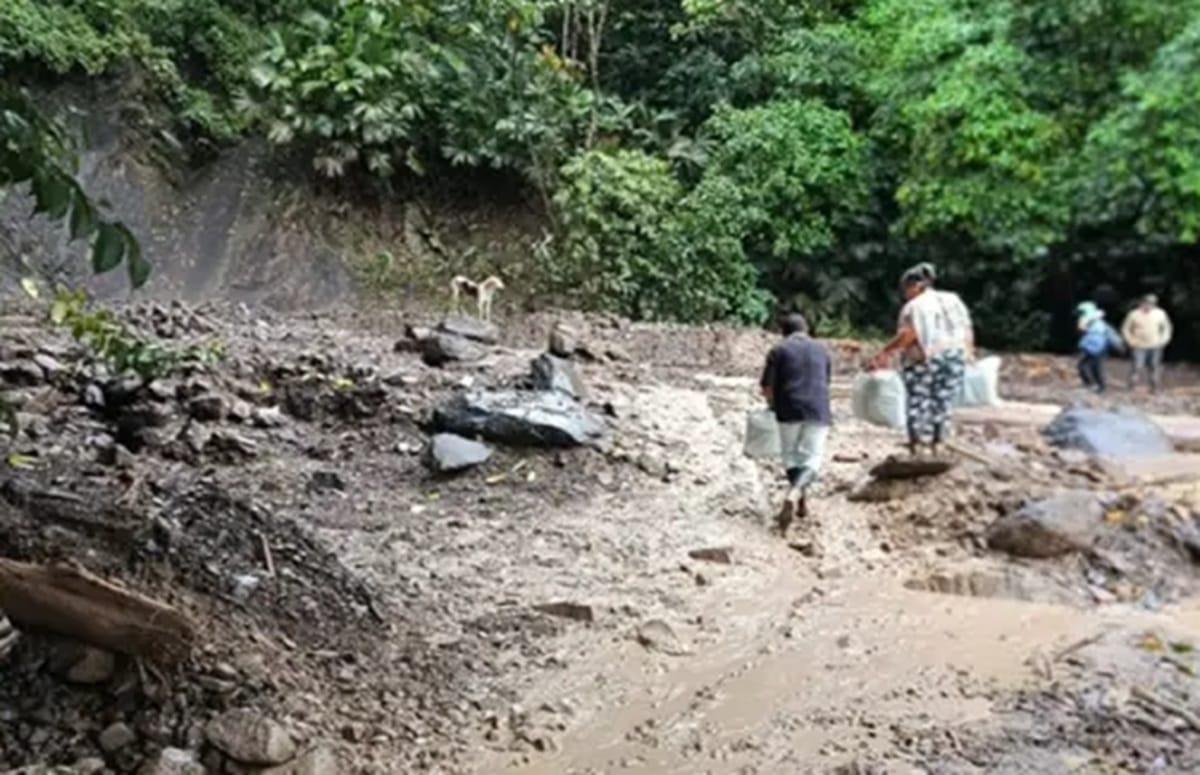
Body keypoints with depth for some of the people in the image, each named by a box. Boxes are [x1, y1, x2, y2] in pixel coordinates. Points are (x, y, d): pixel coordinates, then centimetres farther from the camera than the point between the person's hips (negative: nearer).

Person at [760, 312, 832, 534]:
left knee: (792, 456, 16)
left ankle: (801, 501, 20)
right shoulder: (822, 350, 14)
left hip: (789, 411, -1)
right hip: (818, 410, 1)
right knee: (812, 459, 1)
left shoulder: (778, 351, 4)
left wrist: (774, 406, 20)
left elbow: (767, 388, 1)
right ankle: (793, 496, -22)